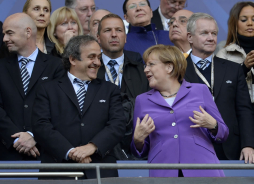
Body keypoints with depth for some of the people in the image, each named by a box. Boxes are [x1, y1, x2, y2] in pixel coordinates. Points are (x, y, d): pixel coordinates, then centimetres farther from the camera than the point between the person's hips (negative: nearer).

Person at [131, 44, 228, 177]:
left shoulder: (200, 91, 10)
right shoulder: (142, 100, 15)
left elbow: (223, 135, 12)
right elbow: (141, 152, 17)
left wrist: (212, 125, -8)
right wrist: (138, 140, -3)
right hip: (163, 175, 1)